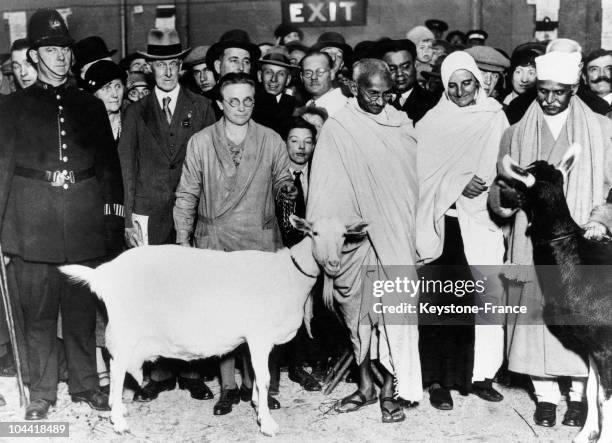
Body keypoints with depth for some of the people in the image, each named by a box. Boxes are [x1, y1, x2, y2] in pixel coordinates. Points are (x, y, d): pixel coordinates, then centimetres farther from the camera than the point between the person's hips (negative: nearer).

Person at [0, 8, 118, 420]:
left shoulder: (91, 105, 13)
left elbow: (107, 163, 15)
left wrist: (106, 203, 2)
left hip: (84, 222, 1)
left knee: (83, 309, 7)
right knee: (38, 313, 2)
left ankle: (85, 383, 20)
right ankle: (42, 392, 14)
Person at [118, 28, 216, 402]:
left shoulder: (201, 107, 8)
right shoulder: (137, 113, 11)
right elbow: (127, 168, 9)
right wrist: (129, 218, 3)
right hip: (149, 214, 1)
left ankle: (190, 370, 10)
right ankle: (162, 371, 11)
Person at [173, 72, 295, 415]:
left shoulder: (272, 141, 5)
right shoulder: (200, 142, 5)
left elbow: (281, 182, 12)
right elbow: (187, 195, 8)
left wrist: (286, 190, -12)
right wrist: (183, 241, 3)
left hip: (260, 241, 0)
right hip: (214, 242, 0)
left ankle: (254, 384, 15)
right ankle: (228, 386, 14)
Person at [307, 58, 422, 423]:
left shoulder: (402, 124, 4)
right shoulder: (336, 129, -1)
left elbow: (417, 176, 7)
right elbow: (325, 189, 0)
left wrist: (419, 229, 2)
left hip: (395, 232, 0)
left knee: (394, 308, -3)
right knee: (357, 312, 9)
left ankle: (391, 389, 8)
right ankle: (365, 385, 23)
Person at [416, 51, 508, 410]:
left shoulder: (495, 117, 9)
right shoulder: (432, 122, 6)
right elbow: (424, 173, 4)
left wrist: (488, 185, -7)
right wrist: (458, 184, -9)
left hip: (484, 217, 2)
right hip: (447, 221, -1)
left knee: (490, 294, -3)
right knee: (443, 301, -4)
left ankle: (480, 374, 10)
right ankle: (439, 380, 2)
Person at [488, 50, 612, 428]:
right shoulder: (516, 133, 9)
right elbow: (499, 195, 7)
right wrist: (507, 194, -15)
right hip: (533, 244, 1)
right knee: (536, 313, -1)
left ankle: (580, 393, 14)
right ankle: (545, 394, 11)